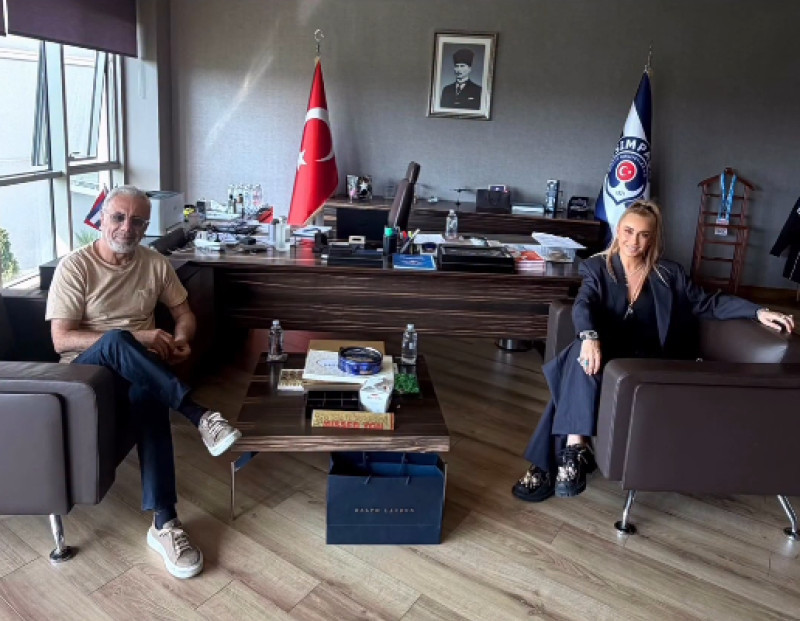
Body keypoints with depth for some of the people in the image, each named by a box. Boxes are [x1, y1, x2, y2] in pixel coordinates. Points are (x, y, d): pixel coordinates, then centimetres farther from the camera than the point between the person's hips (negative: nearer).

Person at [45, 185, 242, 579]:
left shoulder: (156, 264, 6)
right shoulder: (74, 266, -6)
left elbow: (184, 313, 14)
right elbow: (62, 339, -13)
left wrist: (180, 340, -10)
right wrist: (134, 338, -22)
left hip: (136, 370, 3)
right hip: (85, 366, -2)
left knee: (148, 394, -35)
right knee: (116, 341, -38)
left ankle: (163, 523, -38)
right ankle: (199, 415, -35)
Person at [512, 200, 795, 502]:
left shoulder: (669, 274, 15)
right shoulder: (597, 267, 10)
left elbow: (709, 304, 14)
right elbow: (583, 305, -8)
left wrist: (758, 311, -2)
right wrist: (589, 336, -31)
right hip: (605, 356, 1)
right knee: (580, 355, -38)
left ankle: (553, 461, -33)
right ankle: (574, 448, -41)